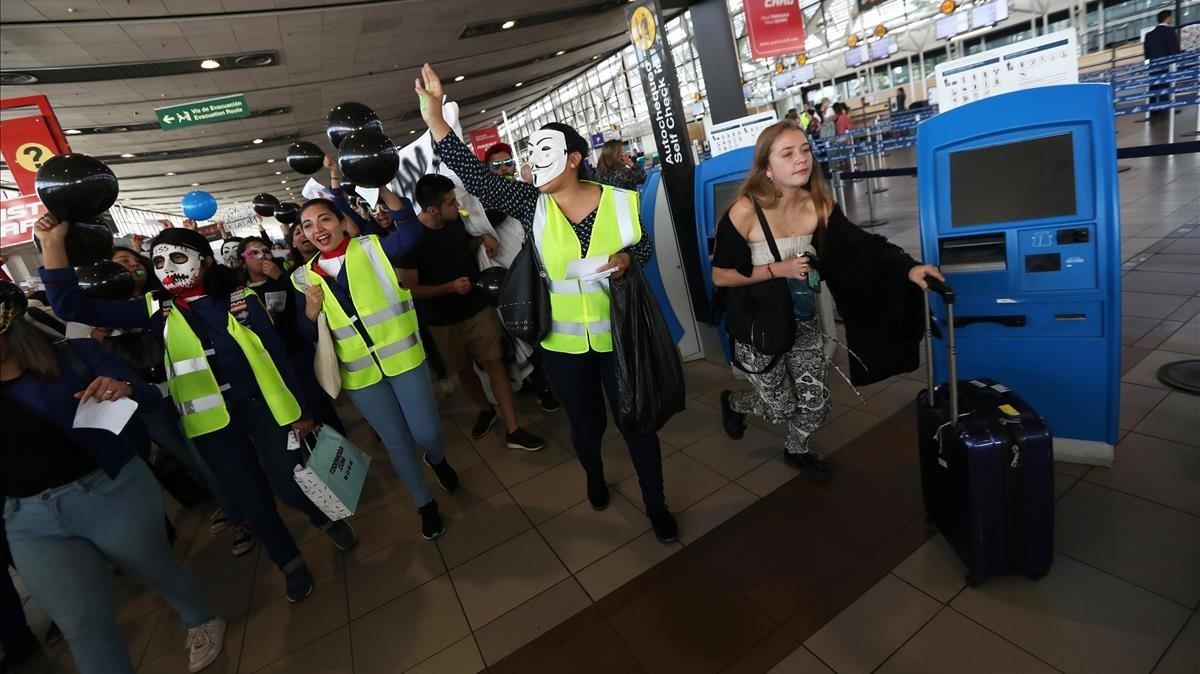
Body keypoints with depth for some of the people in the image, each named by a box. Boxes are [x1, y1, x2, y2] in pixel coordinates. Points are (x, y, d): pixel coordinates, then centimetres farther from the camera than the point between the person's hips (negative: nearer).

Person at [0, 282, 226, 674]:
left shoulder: (74, 355, -7)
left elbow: (151, 398, -6)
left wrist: (124, 389, -28)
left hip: (114, 492, -2)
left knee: (158, 571, 17)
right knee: (83, 625, 6)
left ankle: (201, 622, 45)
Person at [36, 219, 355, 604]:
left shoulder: (241, 299, -1)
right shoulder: (156, 310, 5)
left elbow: (277, 355, 0)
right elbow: (74, 308, -1)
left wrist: (301, 408, 1)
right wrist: (53, 244, -11)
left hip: (264, 407, -2)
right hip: (212, 421, 2)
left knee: (290, 487, 0)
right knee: (252, 500, 10)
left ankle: (327, 518, 35)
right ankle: (290, 563, 33)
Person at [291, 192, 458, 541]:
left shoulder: (372, 248, -3)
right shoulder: (305, 276, 6)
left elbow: (411, 232, -23)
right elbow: (308, 335, 6)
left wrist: (381, 191, -31)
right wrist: (311, 308, -13)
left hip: (403, 358, -2)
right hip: (360, 373, 3)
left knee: (426, 433, 0)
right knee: (396, 443, 9)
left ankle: (438, 460, 38)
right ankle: (425, 505, 30)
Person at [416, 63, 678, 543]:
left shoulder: (621, 201, -9)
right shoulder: (532, 205, -7)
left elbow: (646, 246, 5)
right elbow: (475, 177, -15)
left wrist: (625, 258, -17)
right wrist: (435, 120, -22)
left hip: (618, 334, -1)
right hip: (562, 342, 1)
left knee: (636, 421, 9)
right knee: (586, 422, 19)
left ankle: (656, 505, 33)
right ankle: (595, 478, 53)